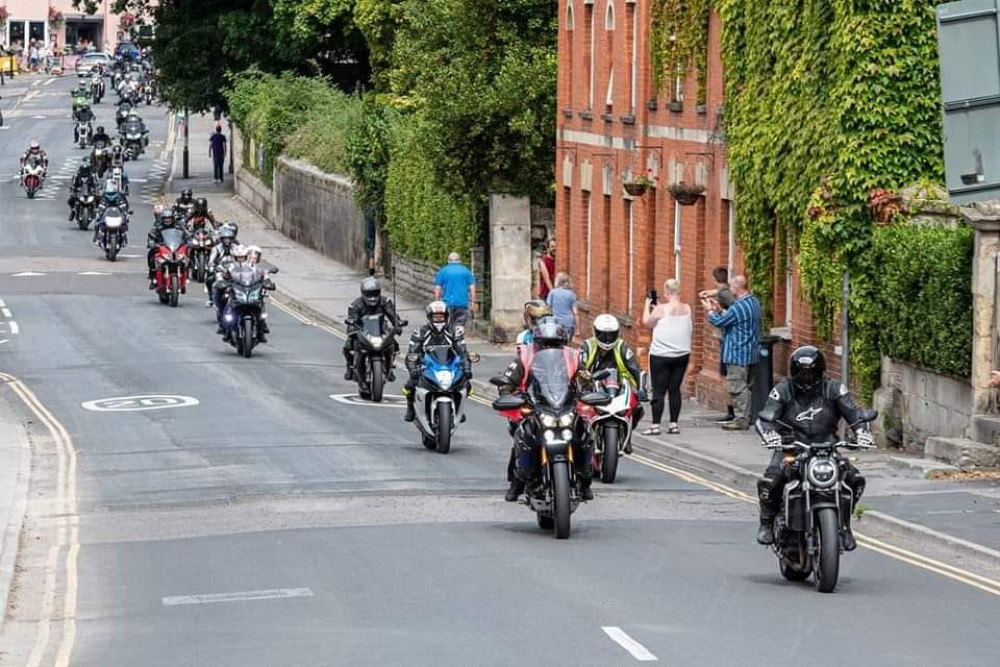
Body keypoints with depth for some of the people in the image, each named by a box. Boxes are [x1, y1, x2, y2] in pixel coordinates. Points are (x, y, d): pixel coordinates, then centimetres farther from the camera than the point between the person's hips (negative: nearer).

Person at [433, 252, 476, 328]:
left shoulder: (443, 271, 6)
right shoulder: (466, 271, 10)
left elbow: (437, 289, 2)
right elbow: (472, 287, 5)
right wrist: (473, 302, 8)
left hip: (448, 303, -1)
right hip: (463, 304, 1)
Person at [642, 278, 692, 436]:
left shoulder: (661, 309, -14)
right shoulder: (687, 309, 1)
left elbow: (647, 323, -1)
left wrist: (647, 305, 11)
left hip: (661, 356, -5)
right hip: (682, 355, 5)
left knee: (659, 391, -2)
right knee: (675, 390, 11)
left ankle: (655, 425, -4)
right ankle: (674, 424, 10)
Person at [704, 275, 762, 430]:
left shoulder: (739, 307, -22)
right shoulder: (754, 302, 9)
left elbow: (720, 322, -12)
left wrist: (710, 311, 5)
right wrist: (718, 310, 14)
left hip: (738, 353, -10)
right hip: (750, 353, 10)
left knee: (737, 387, -5)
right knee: (745, 386, 15)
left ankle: (741, 420, -4)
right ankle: (745, 418, 20)